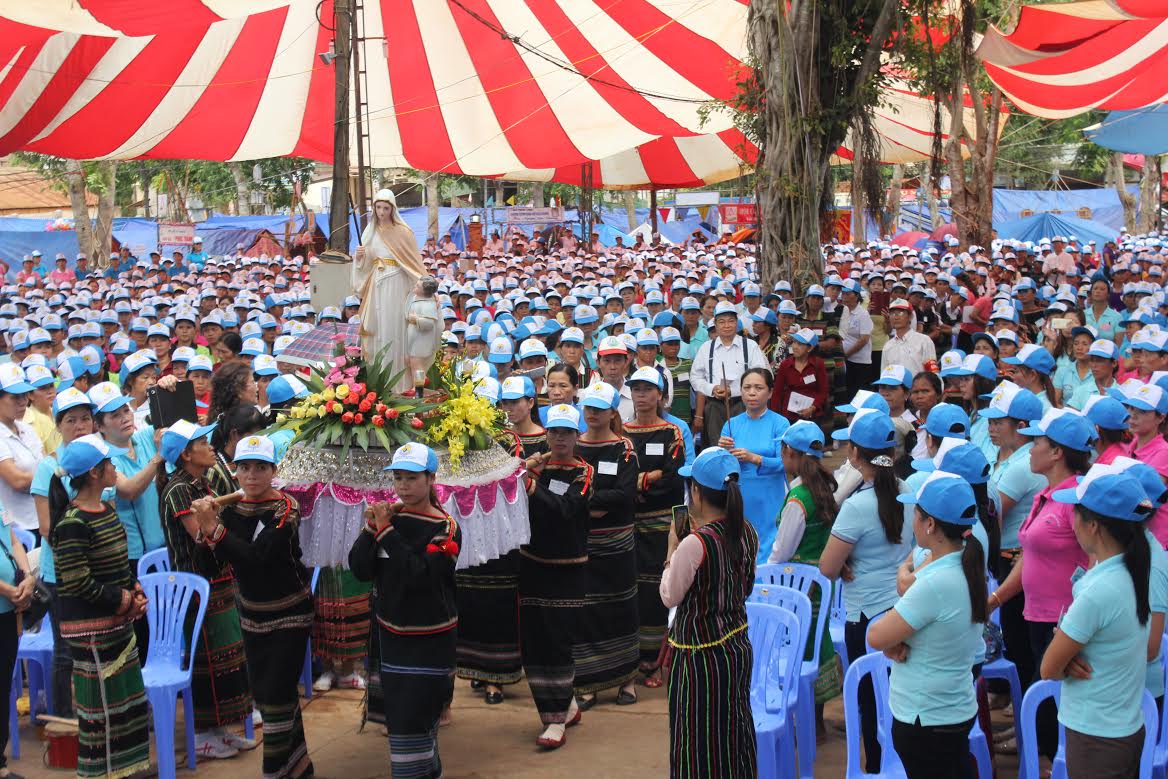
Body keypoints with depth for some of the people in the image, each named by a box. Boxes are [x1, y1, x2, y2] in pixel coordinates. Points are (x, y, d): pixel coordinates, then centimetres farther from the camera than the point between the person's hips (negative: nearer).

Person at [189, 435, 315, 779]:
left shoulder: (285, 508, -18)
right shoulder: (232, 506, -1)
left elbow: (256, 557, -30)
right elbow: (219, 557, -10)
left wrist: (214, 528, -36)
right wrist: (206, 526, -26)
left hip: (289, 613, -6)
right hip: (252, 614, 6)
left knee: (276, 695, -7)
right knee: (264, 692, 14)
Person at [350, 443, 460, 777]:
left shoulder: (445, 528, -12)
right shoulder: (389, 515, 1)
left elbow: (419, 574, -26)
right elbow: (360, 569, -5)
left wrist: (386, 530, -23)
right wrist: (371, 528, -18)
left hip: (431, 637, -5)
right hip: (392, 633, 5)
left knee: (413, 717, -8)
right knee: (400, 712, 16)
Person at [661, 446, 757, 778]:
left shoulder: (694, 544, -24)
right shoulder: (747, 533, -2)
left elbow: (670, 598, -12)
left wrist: (672, 549, -1)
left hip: (700, 654, -7)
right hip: (739, 647, 7)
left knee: (700, 746, 7)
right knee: (734, 734, 21)